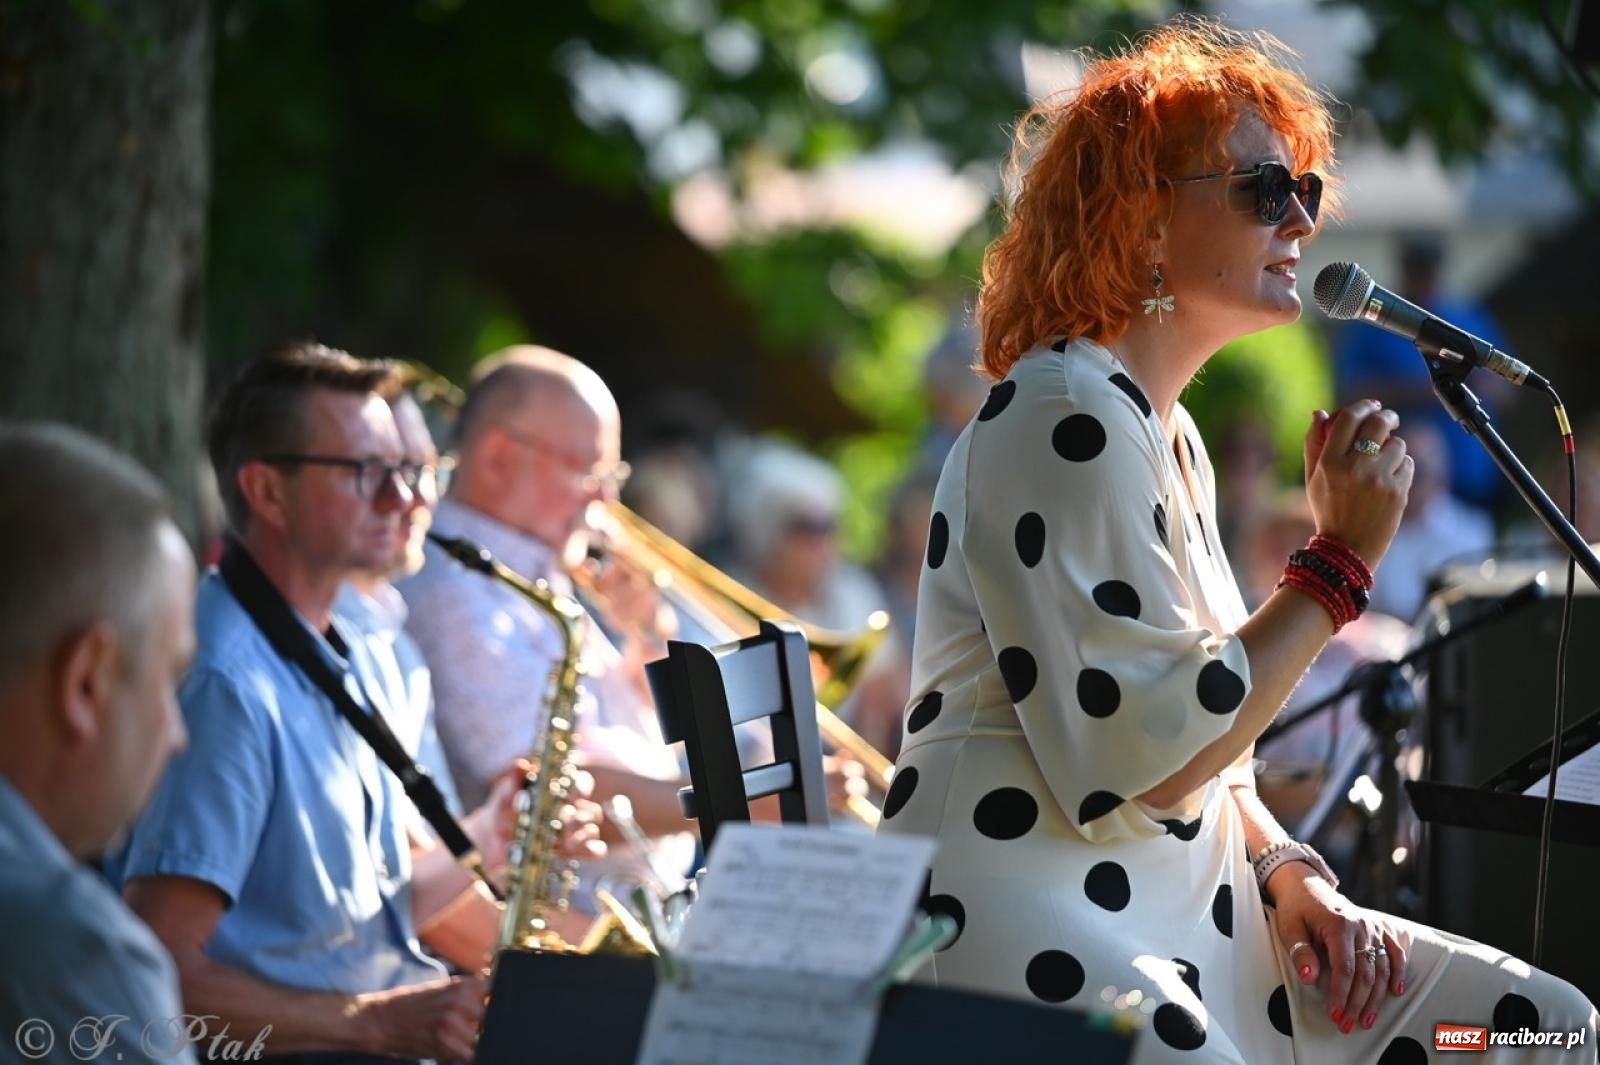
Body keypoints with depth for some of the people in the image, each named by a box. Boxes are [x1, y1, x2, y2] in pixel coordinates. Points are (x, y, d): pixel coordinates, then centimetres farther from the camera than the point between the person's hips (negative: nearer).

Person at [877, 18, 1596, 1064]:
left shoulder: (1169, 433, 18)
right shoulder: (1067, 418, -12)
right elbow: (1143, 762, -19)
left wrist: (1283, 870, 4)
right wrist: (1339, 561, -11)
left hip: (1182, 912, 10)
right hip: (1032, 921, -10)